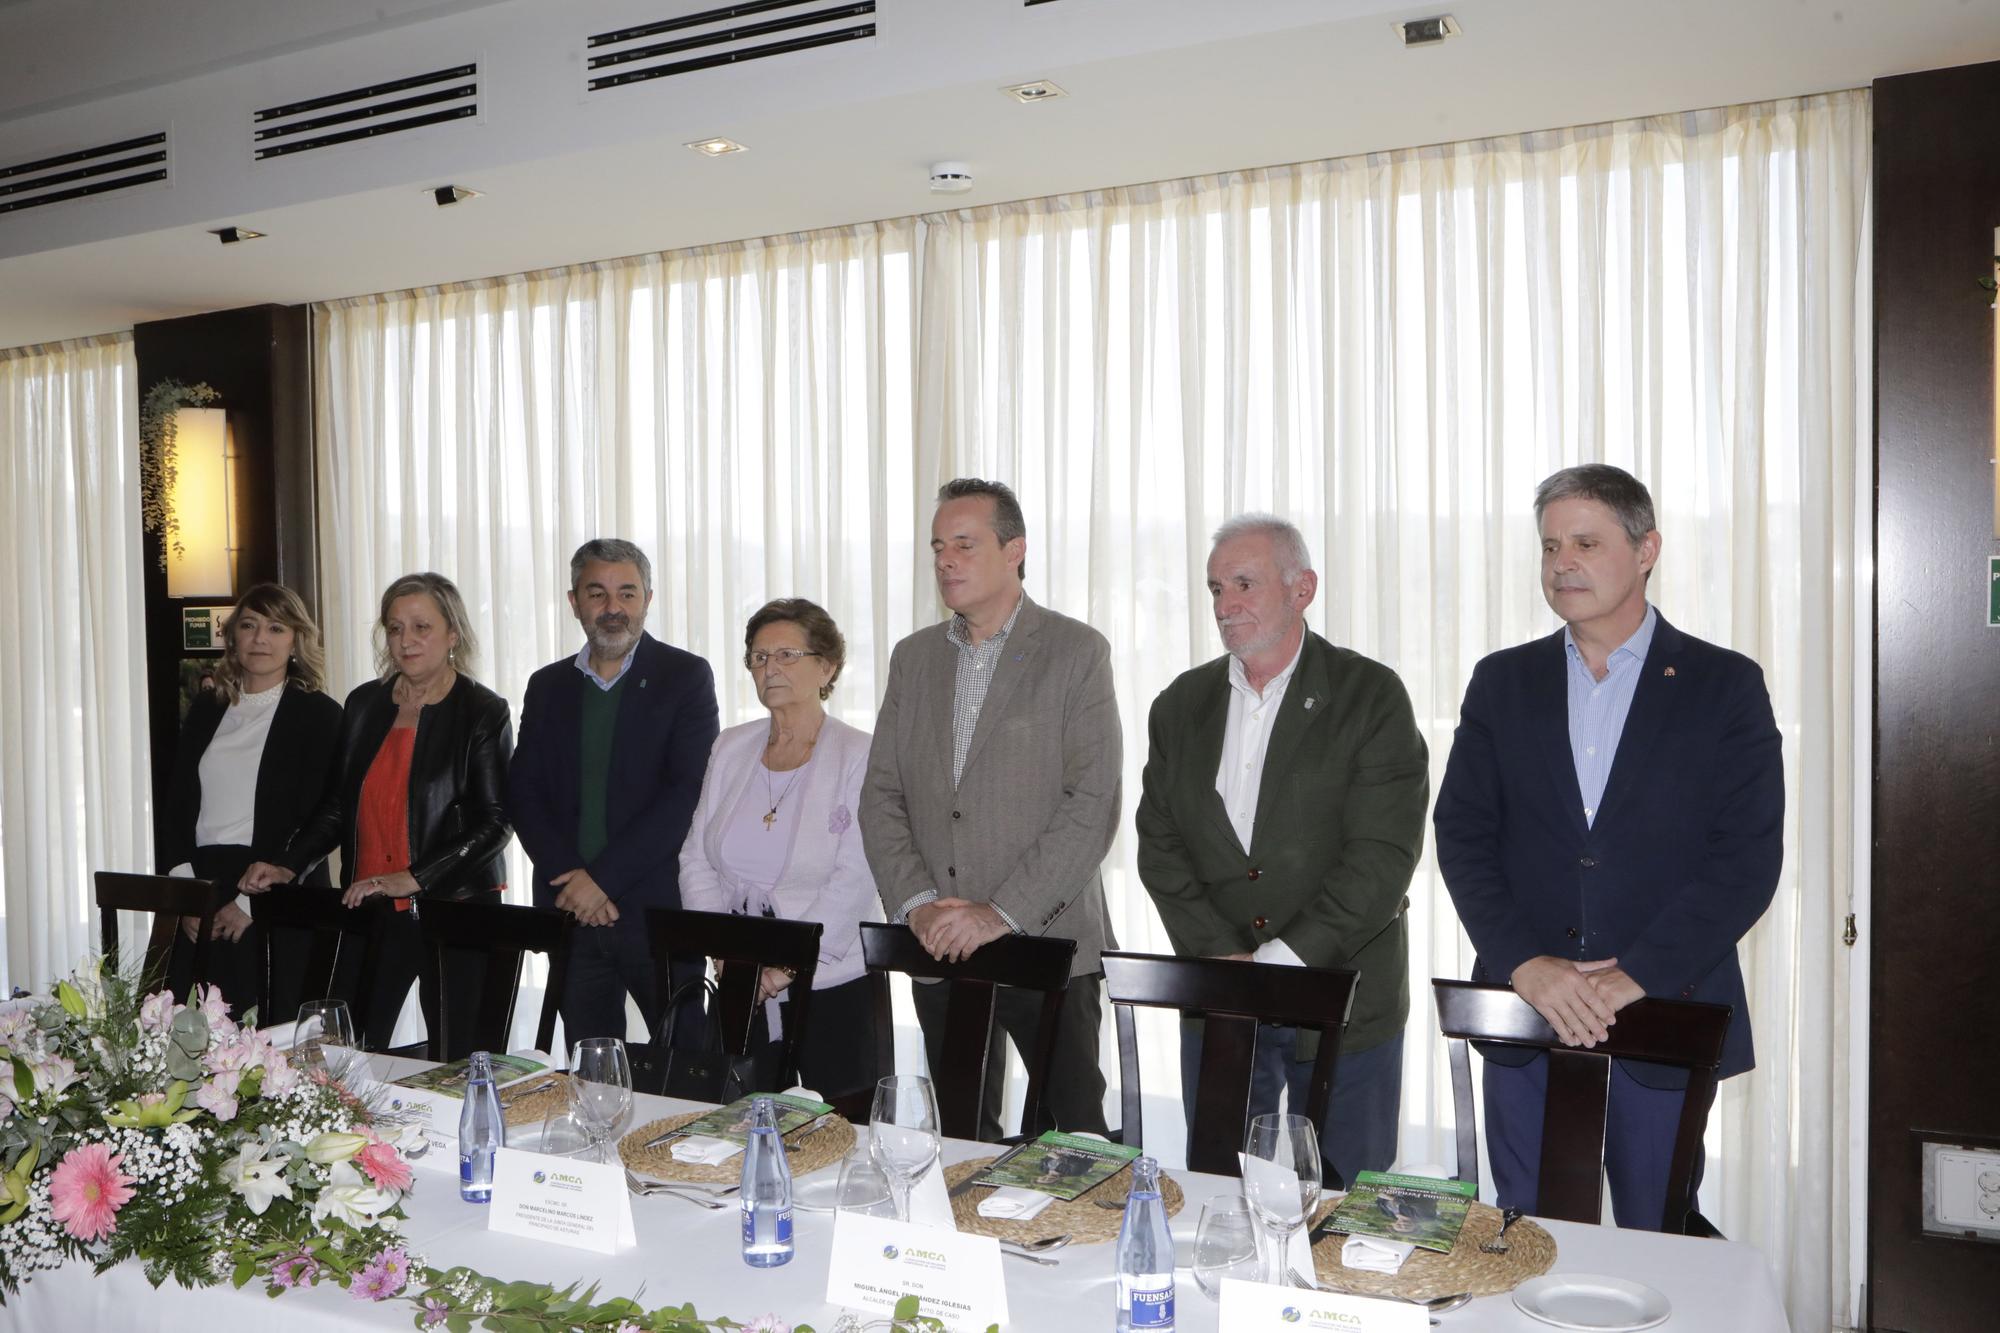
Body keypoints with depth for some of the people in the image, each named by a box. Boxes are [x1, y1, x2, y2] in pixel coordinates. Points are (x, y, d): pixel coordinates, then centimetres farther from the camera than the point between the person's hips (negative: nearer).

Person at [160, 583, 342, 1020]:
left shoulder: (318, 713, -2)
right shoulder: (206, 707, 14)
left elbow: (314, 820, -7)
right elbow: (176, 803, 12)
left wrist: (252, 900, -11)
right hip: (200, 899, 4)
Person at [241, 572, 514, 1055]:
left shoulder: (484, 712, -5)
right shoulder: (364, 703, 10)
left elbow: (494, 821, -9)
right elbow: (337, 806, 16)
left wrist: (413, 878, -16)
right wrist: (288, 867, 3)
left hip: (453, 907, -4)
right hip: (369, 909, 4)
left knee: (458, 1054, -2)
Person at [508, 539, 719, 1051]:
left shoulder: (685, 676, -1)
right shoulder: (548, 686, 13)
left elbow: (687, 792, -10)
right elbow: (523, 794, 8)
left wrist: (603, 876, -13)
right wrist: (567, 878, -8)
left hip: (658, 910, -3)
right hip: (572, 913, 4)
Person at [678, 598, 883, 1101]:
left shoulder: (860, 756, -6)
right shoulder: (730, 748, 10)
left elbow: (854, 879, -13)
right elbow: (696, 859, 8)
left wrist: (787, 963, -19)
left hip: (831, 986, -4)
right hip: (739, 989, 4)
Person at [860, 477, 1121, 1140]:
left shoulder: (1077, 651, -5)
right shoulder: (913, 656, 11)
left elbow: (1093, 804, -12)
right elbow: (880, 795, 8)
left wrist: (1002, 913, -17)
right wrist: (916, 903, -6)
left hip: (1050, 944, -4)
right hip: (940, 952, 4)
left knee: (1076, 1138, 4)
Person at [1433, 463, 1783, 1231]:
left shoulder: (1724, 685, 0)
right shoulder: (1502, 682, 7)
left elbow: (1748, 856, -7)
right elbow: (1461, 834, 1)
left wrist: (1636, 977, -16)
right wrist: (1524, 963, -12)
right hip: (1525, 1014, 2)